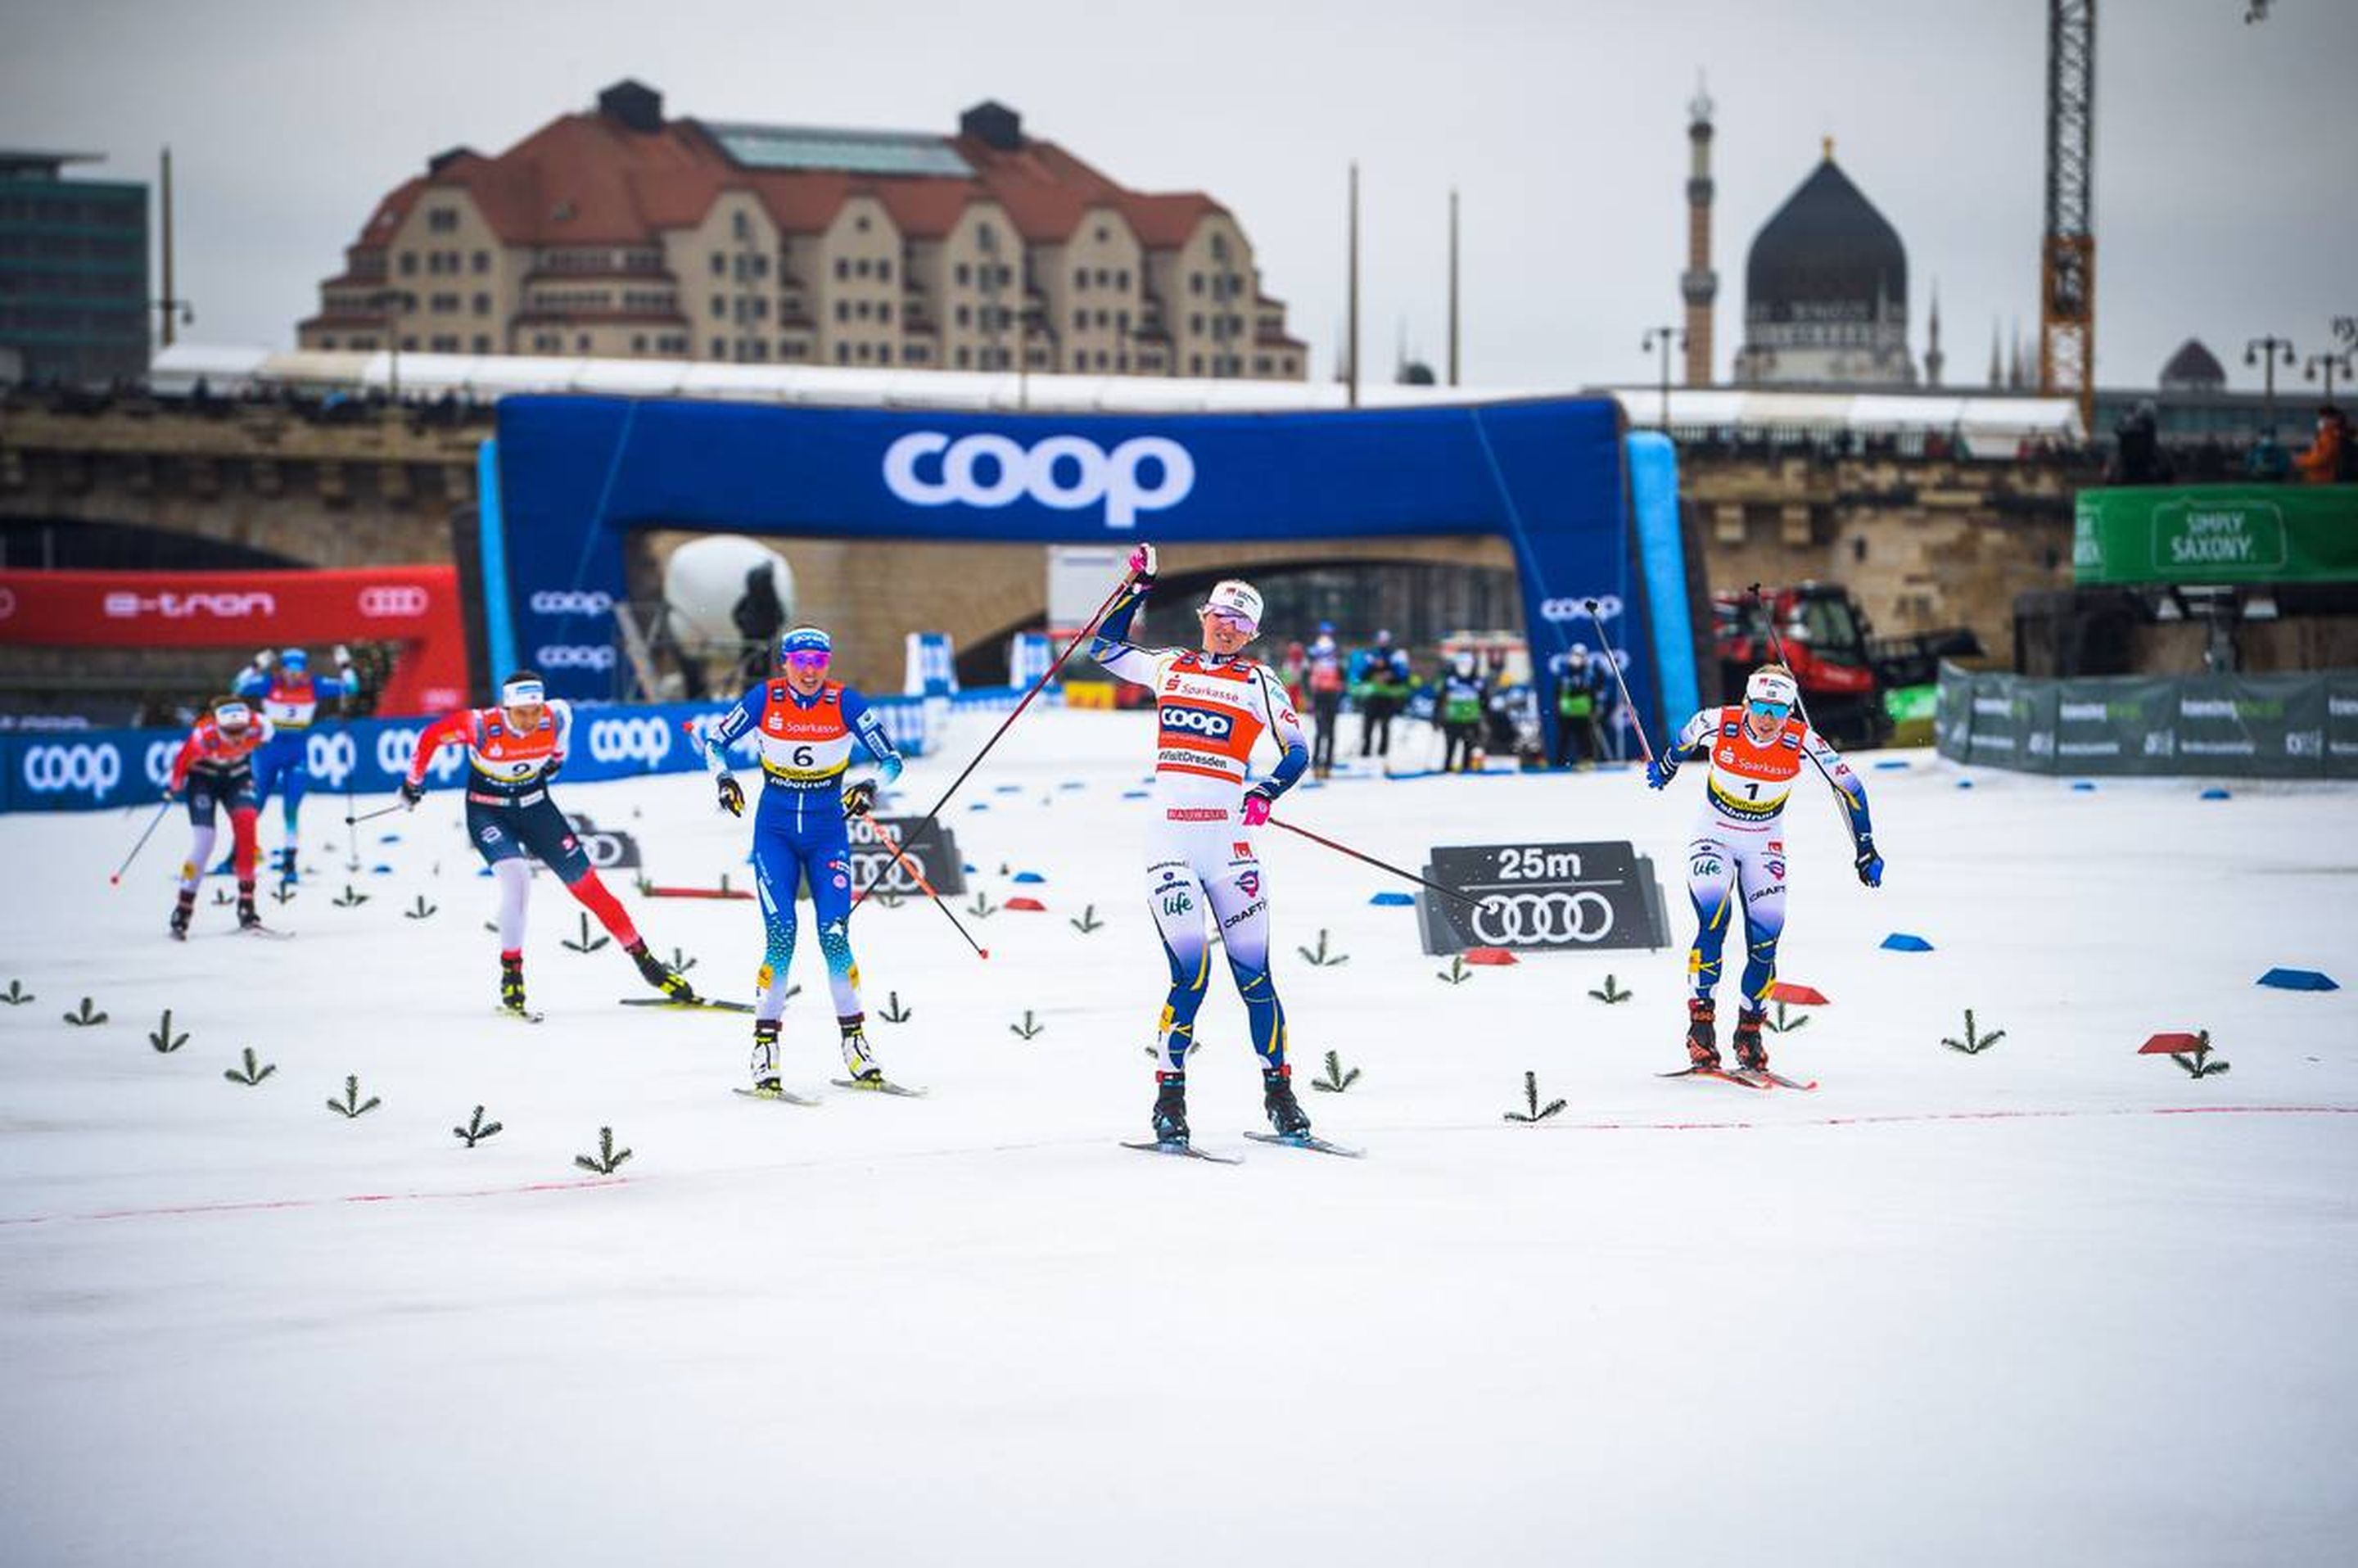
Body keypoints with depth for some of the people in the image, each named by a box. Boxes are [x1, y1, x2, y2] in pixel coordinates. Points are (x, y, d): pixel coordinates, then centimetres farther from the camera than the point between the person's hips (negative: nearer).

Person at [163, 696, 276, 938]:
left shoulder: (258, 727, -30)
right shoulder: (204, 736, -37)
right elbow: (181, 759, -18)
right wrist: (173, 785, -1)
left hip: (237, 775, 2)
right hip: (203, 776, -2)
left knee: (246, 823, -21)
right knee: (203, 840, -14)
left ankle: (246, 902, -13)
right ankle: (183, 910, -3)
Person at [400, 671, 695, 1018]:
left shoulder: (556, 717, -20)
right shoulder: (481, 726, -29)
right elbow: (431, 737, -13)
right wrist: (413, 782, 0)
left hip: (535, 806, 3)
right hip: (488, 811, -3)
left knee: (587, 884, 2)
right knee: (517, 879, -28)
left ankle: (644, 960, 14)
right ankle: (511, 976, -15)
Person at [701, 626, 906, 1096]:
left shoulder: (845, 702, -8)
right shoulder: (765, 699, -7)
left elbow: (891, 760, -3)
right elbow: (714, 740, 5)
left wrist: (870, 788, -22)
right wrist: (723, 778, -13)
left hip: (828, 832, 0)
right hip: (775, 831, 0)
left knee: (834, 936, -9)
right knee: (781, 937, -11)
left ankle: (855, 1041, 4)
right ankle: (765, 1049, -4)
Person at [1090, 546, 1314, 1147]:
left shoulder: (1257, 682, 7)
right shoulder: (1169, 667, 14)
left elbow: (1297, 749, 3)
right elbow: (1106, 646, 25)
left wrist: (1266, 793, -14)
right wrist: (1137, 587, 17)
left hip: (1228, 840, 0)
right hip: (1169, 841, 0)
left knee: (1252, 972, 1)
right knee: (1190, 971, -10)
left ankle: (1279, 1091, 11)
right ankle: (1170, 1096, -2)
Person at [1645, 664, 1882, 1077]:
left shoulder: (1803, 741, -21)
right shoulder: (1718, 724, -22)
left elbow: (1850, 787, -8)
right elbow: (1686, 738, 3)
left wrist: (1865, 851, -8)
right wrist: (1665, 767, 23)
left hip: (1764, 843, 1)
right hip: (1714, 836, -1)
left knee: (1765, 942, -5)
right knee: (1713, 923, -22)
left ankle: (1749, 1032, 12)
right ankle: (1700, 1024, -16)